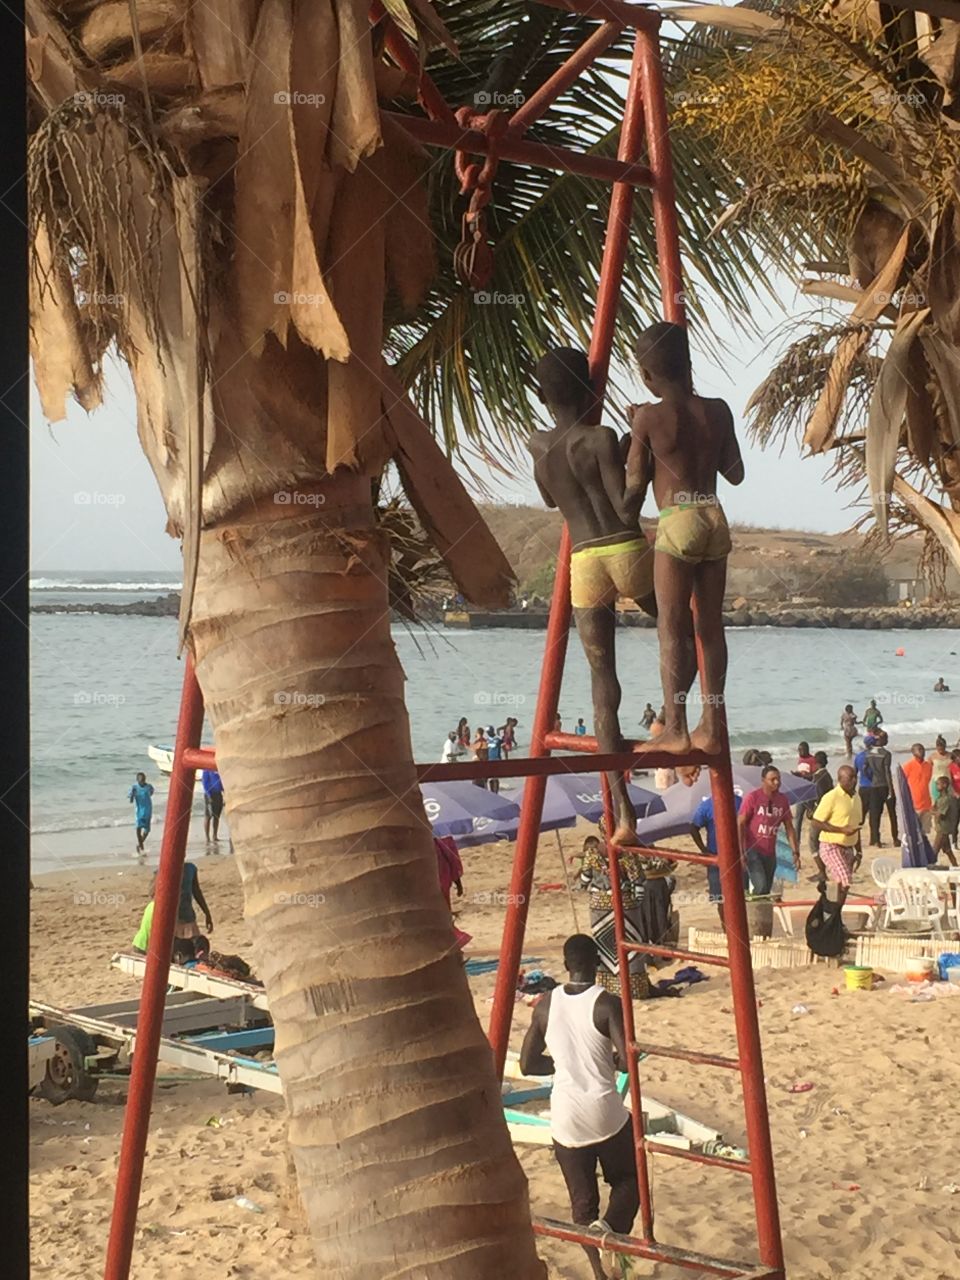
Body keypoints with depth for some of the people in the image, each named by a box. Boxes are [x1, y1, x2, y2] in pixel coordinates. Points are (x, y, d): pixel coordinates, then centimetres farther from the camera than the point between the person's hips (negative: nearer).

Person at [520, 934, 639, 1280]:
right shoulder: (607, 1004, -11)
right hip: (605, 1112, -3)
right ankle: (608, 1227, -8)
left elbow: (527, 1064, 7)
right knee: (628, 1179, 19)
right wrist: (610, 1060, 4)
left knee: (582, 1200, 15)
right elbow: (627, 1061, -17)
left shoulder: (545, 1005, 0)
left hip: (566, 1116, 3)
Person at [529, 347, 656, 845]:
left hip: (584, 563, 3)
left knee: (603, 682, 1)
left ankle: (622, 809, -8)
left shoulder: (538, 446, 10)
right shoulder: (602, 439, -4)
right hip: (628, 551, -3)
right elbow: (627, 510, -9)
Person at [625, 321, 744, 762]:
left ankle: (676, 729, -3)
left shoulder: (649, 416, -6)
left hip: (677, 525, -5)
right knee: (709, 626, 10)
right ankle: (712, 726, 15)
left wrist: (634, 435, 13)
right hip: (715, 520, 5)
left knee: (672, 628, -1)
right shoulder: (718, 411, 7)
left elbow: (634, 484, -2)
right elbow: (736, 474, 14)